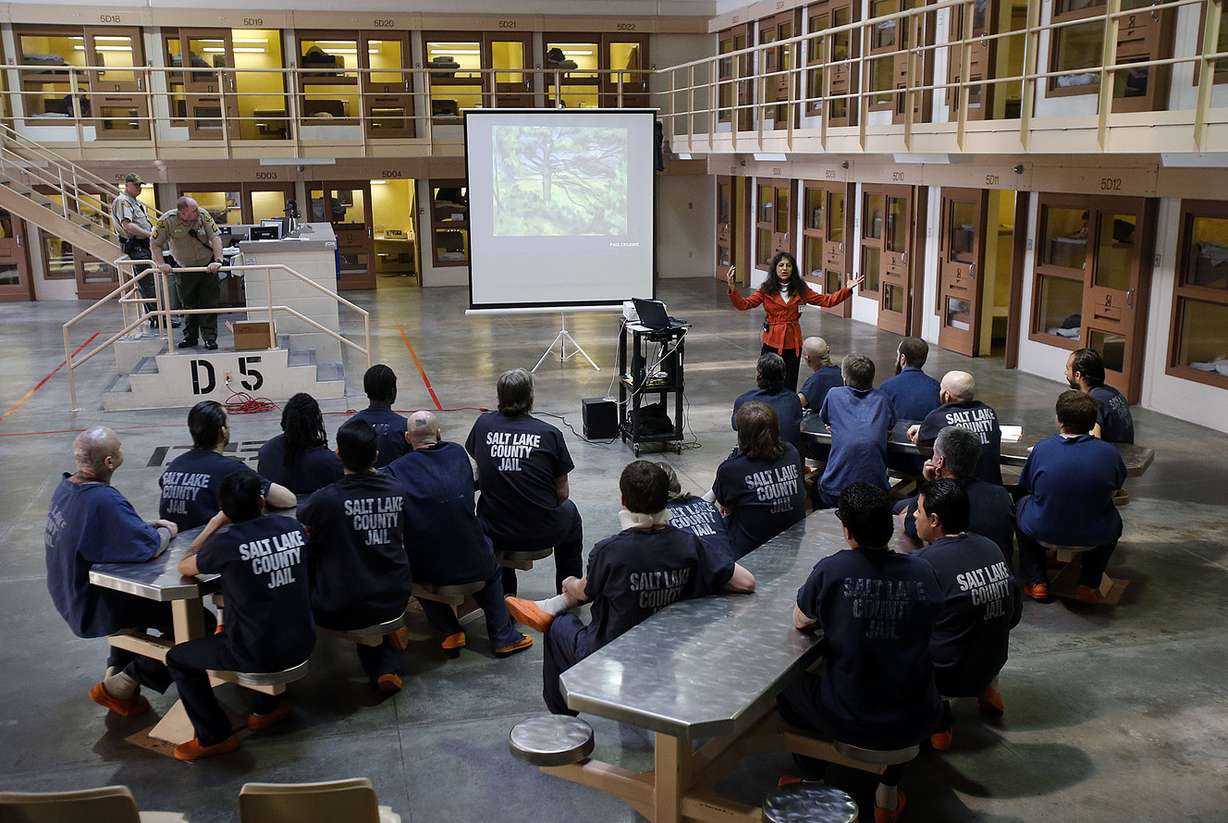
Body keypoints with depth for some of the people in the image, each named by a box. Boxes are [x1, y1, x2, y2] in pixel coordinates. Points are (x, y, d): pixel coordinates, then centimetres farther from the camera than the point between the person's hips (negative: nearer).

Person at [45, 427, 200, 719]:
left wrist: (149, 526, -2)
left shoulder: (66, 487, -3)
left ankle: (116, 670, 35)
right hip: (94, 609, -10)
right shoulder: (104, 500, -32)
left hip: (70, 597, 10)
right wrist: (167, 532, -9)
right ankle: (120, 687, 3)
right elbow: (150, 547, -30)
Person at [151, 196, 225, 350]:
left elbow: (215, 237, -18)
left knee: (209, 303, 1)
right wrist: (161, 264, -22)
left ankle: (210, 337, 8)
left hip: (207, 266, 0)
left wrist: (218, 261, -28)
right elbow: (154, 244, -10)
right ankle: (190, 337, 23)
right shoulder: (167, 221, -17)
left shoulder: (203, 215, -16)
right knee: (188, 305, 11)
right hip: (184, 268, 1)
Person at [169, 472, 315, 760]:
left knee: (177, 658, 17)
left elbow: (184, 568, 1)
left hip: (257, 655, -5)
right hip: (302, 645, 5)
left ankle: (213, 737, 21)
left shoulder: (226, 541, -16)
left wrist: (213, 525, 8)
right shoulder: (292, 527, -4)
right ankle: (265, 709, 43)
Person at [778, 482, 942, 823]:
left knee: (788, 686, 26)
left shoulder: (831, 570, -16)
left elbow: (800, 622, 2)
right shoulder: (923, 572, -8)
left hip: (846, 722, -2)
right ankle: (889, 794, 38)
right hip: (912, 725, 3)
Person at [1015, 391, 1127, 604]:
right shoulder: (1109, 452, -9)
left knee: (1022, 504, 32)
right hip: (1094, 536, 1)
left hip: (1043, 532, -1)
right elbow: (1118, 485, 11)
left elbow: (1025, 488, 3)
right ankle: (1089, 585, 24)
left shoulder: (1042, 448, -11)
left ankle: (1036, 582, 27)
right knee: (1113, 521, 34)